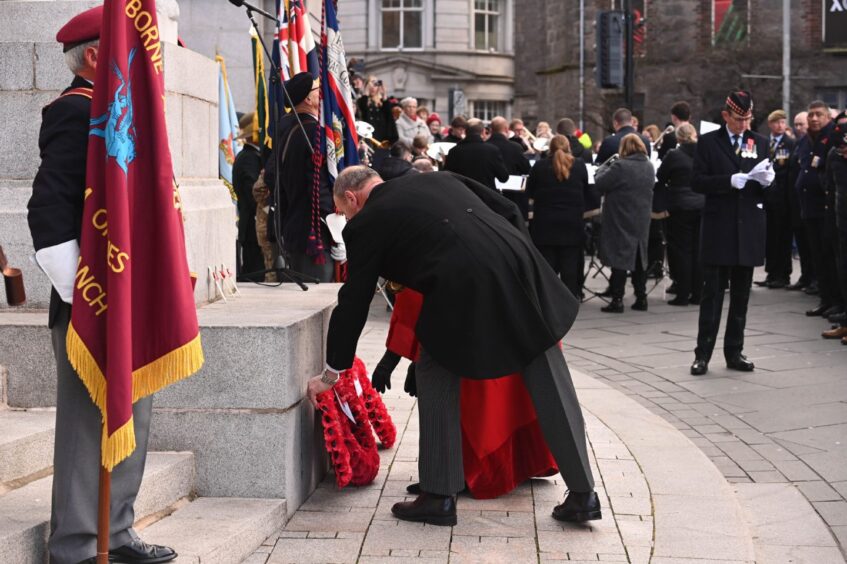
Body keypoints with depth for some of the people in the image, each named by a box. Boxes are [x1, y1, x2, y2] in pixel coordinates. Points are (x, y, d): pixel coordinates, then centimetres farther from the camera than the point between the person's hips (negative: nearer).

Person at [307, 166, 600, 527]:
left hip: (466, 290, -5)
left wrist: (331, 374, 24)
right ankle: (583, 494, 14)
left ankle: (439, 497, 16)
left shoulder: (367, 224, 11)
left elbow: (353, 303, 15)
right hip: (520, 265, 5)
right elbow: (509, 212, 22)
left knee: (436, 375, 16)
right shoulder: (439, 179, 26)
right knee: (549, 383, 10)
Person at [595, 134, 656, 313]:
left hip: (621, 221, -6)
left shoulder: (620, 166, -18)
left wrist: (604, 167, 4)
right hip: (642, 221, 6)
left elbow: (600, 183, -14)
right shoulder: (649, 167, 6)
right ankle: (641, 298, 17)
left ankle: (617, 300, -5)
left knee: (619, 259, -3)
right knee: (639, 258, 14)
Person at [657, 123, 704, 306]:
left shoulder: (673, 155, -11)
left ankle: (683, 294, 1)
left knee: (681, 251, 2)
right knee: (698, 250, 9)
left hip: (680, 207, -4)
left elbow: (661, 177, 0)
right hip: (702, 206, 4)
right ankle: (697, 293, 11)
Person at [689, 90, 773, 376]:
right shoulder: (708, 142, 1)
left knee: (741, 296, 8)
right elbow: (697, 181, -7)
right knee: (712, 295, -1)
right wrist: (730, 181, -19)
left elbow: (768, 185, 14)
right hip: (719, 229, -3)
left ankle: (734, 352, 16)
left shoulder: (760, 143, 12)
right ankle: (703, 354, 3)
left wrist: (767, 180, -9)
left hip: (749, 231, 4)